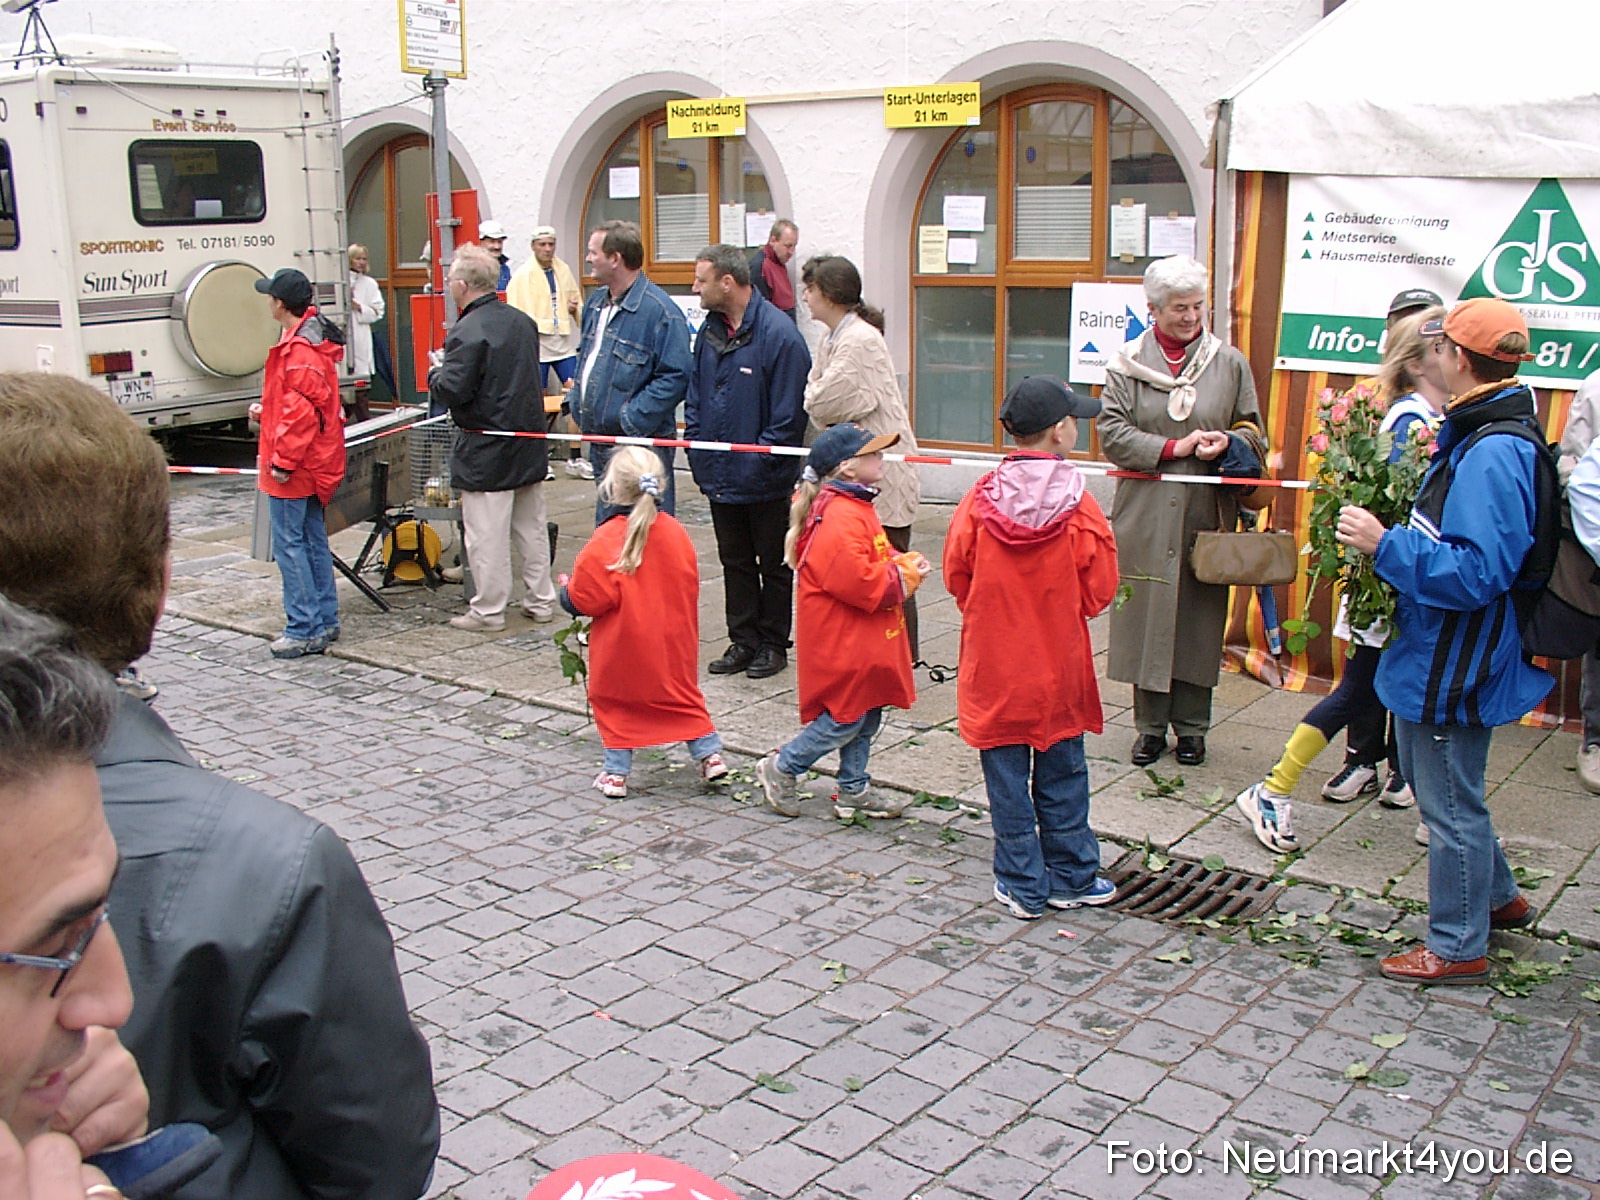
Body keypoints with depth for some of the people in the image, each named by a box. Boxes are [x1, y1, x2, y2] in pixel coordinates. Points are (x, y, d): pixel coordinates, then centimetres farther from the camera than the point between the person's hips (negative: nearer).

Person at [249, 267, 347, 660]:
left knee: (289, 545, -4)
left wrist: (282, 461, -20)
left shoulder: (299, 350, -20)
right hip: (315, 465, 10)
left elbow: (301, 411, -24)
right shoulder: (316, 340, 11)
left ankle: (304, 630, -1)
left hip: (294, 469, -10)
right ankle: (325, 621, 22)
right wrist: (267, 411, 18)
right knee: (314, 542, 15)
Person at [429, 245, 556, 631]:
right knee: (531, 527, 16)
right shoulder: (522, 321, 7)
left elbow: (453, 390, -22)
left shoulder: (467, 331, -19)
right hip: (530, 443, 8)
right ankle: (541, 602, 24)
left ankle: (489, 610, 9)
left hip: (487, 450, -8)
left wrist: (435, 375, -2)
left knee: (487, 534, 2)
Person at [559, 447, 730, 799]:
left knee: (614, 701, 12)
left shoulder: (606, 540, -21)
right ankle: (710, 754, 17)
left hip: (622, 645, -4)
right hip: (672, 642, 4)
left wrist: (566, 591, 4)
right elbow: (689, 587, 6)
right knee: (681, 694, 20)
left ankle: (616, 772, 14)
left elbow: (583, 599, -17)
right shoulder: (675, 532, -4)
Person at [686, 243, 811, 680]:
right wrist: (695, 443, 3)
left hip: (767, 481, -6)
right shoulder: (709, 330, 4)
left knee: (774, 566, 10)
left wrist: (762, 460, -18)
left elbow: (788, 413, -18)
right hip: (719, 476, 7)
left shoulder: (779, 335, -18)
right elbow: (694, 394, 13)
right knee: (735, 562, 15)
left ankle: (772, 644, 22)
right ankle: (743, 640, 26)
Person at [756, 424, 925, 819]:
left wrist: (904, 565, 4)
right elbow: (858, 581, -29)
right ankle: (780, 768, 14)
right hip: (842, 644, -11)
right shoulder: (840, 518, -23)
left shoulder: (855, 507, 13)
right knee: (845, 719, -2)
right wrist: (904, 577, -16)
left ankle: (854, 790, 27)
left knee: (867, 716, 15)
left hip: (862, 643, 11)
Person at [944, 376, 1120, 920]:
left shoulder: (980, 501, -9)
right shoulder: (1078, 507, -13)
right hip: (1058, 668, 0)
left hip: (994, 668, 1)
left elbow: (956, 577, -1)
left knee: (1007, 779, 9)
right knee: (1061, 775, 14)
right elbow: (1098, 591, -7)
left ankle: (1022, 886, 17)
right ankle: (1071, 879, 25)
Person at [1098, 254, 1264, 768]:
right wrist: (1175, 447, -13)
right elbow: (1113, 433, -4)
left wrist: (1226, 442, -10)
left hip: (1206, 514, 1)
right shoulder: (1127, 364, 3)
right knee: (1146, 617, 3)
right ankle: (1151, 723, 15)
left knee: (1199, 619, 5)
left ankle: (1191, 725, 19)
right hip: (1145, 514, -1)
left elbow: (1252, 430, 12)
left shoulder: (1229, 363, 7)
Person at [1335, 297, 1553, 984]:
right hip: (1438, 652, 10)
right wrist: (1396, 533, 7)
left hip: (1455, 663, -10)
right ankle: (1497, 898, 43)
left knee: (1450, 802, 4)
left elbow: (1476, 572, -30)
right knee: (1435, 781, 25)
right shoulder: (1476, 432, 7)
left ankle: (1458, 948, 21)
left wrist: (1386, 544, -27)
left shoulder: (1493, 452, -25)